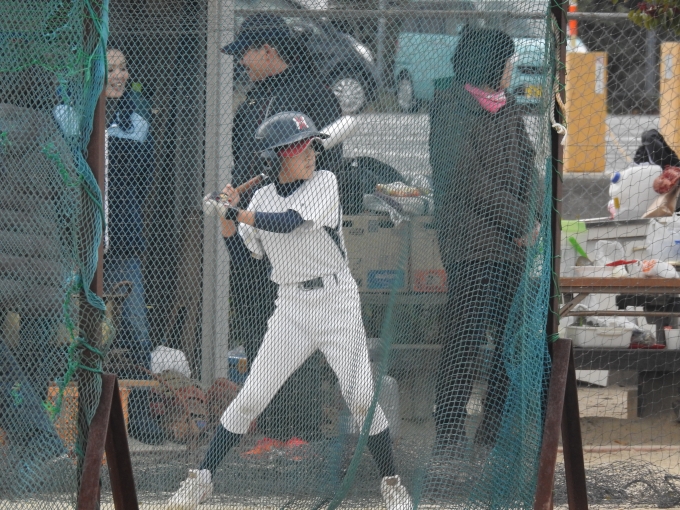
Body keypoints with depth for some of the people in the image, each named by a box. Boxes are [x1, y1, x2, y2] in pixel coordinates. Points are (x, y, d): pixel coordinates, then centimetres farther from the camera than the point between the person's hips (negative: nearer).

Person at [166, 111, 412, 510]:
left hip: (336, 301, -2)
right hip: (291, 308, 2)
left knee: (361, 397, -10)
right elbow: (241, 256, 8)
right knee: (251, 398, -3)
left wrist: (233, 213, -16)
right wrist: (228, 216, -6)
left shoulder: (324, 182, -4)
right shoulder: (262, 198, 7)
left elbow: (288, 222, -18)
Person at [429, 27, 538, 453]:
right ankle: (450, 430, -5)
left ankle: (498, 427, 10)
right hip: (470, 238, -7)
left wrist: (531, 215, -2)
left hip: (512, 242, 7)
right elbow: (468, 178, -13)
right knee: (466, 337, -9)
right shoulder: (451, 107, -7)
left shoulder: (508, 107, 16)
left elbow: (527, 165, 16)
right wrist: (519, 220, -11)